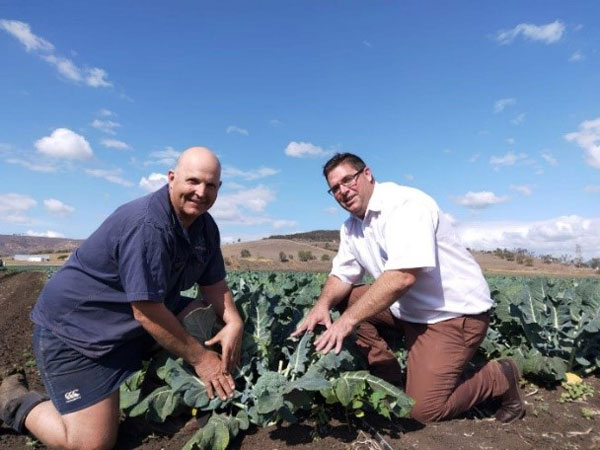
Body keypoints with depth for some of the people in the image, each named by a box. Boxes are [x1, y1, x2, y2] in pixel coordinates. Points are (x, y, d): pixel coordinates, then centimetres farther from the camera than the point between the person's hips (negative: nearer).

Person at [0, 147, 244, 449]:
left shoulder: (205, 226, -3)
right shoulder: (147, 226, -31)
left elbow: (214, 286, 2)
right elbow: (146, 312, -29)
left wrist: (234, 322, -17)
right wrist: (199, 358, -20)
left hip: (141, 318, 8)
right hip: (74, 329, -8)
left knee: (215, 321, -2)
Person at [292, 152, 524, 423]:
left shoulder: (406, 204, -22)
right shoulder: (351, 227, 5)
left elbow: (403, 277, -33)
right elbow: (341, 275, 6)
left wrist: (348, 320, -31)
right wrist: (324, 303, -16)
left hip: (455, 311, -8)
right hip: (409, 310, 8)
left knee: (424, 409, -11)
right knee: (346, 301, 0)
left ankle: (500, 377, 14)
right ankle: (391, 384, 7)